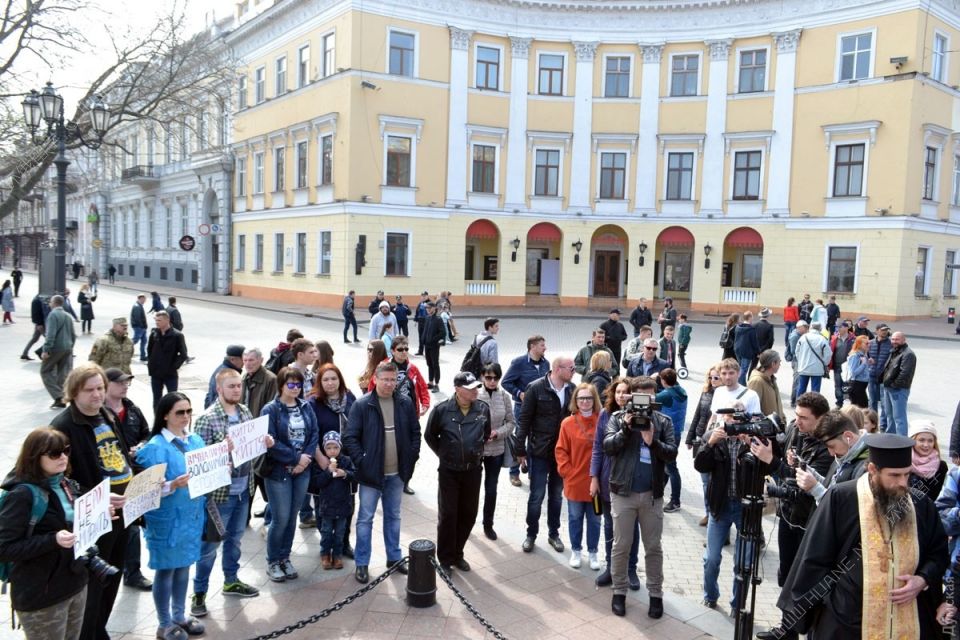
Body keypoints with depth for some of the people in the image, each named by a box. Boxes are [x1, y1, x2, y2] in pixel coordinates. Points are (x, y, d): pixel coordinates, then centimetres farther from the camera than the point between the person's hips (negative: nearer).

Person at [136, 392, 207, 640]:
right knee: (166, 569, 7)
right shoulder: (156, 447, -16)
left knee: (183, 566, 18)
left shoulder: (195, 440, 5)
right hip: (167, 519, -6)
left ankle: (180, 615, 34)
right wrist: (174, 485, -34)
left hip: (192, 515, 6)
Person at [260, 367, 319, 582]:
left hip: (302, 470, 5)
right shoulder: (270, 410, -10)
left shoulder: (306, 408, 5)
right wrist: (296, 457, -16)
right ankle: (272, 562, 18)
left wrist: (306, 458, -11)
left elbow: (314, 434, 3)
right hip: (278, 471, -4)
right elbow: (270, 443, -16)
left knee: (292, 517, 12)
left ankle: (285, 558, 28)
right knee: (281, 518, -1)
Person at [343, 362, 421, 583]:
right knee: (365, 519, 6)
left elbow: (415, 432, 10)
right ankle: (362, 564, 17)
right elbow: (350, 438, -11)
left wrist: (412, 457, 1)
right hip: (371, 472, -4)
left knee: (393, 516, 18)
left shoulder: (405, 404, 0)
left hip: (397, 473, 4)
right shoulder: (362, 405, -11)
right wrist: (361, 461, -15)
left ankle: (394, 557, 32)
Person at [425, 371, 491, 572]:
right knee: (447, 515, 3)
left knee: (468, 514, 11)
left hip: (473, 470, 3)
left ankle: (457, 554, 30)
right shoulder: (442, 410, -15)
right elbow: (430, 436, 2)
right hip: (449, 471, -3)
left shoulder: (483, 409, -6)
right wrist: (444, 454, 6)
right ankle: (445, 559, 18)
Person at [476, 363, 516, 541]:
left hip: (496, 449, 2)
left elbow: (511, 422, 0)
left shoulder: (504, 396, -7)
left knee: (491, 488, 14)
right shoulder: (475, 395, -15)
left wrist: (498, 433, -15)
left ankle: (488, 524, 32)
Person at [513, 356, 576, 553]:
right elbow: (524, 420, -9)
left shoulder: (572, 389, 0)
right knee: (537, 495, 5)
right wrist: (520, 449, -8)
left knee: (557, 495, 16)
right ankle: (531, 534, 24)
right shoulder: (536, 388, -13)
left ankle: (554, 533, 32)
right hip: (539, 451, -4)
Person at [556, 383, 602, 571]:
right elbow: (561, 451, -2)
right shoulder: (568, 423, -6)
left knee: (594, 519, 13)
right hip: (574, 481, 0)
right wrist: (567, 471, -8)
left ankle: (592, 552, 29)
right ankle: (576, 551, 30)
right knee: (575, 518, 14)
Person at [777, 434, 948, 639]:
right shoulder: (841, 499, -11)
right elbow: (815, 558, -5)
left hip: (906, 623, 3)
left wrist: (923, 580, -4)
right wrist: (803, 608, -4)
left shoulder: (921, 506, 0)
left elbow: (939, 552, 14)